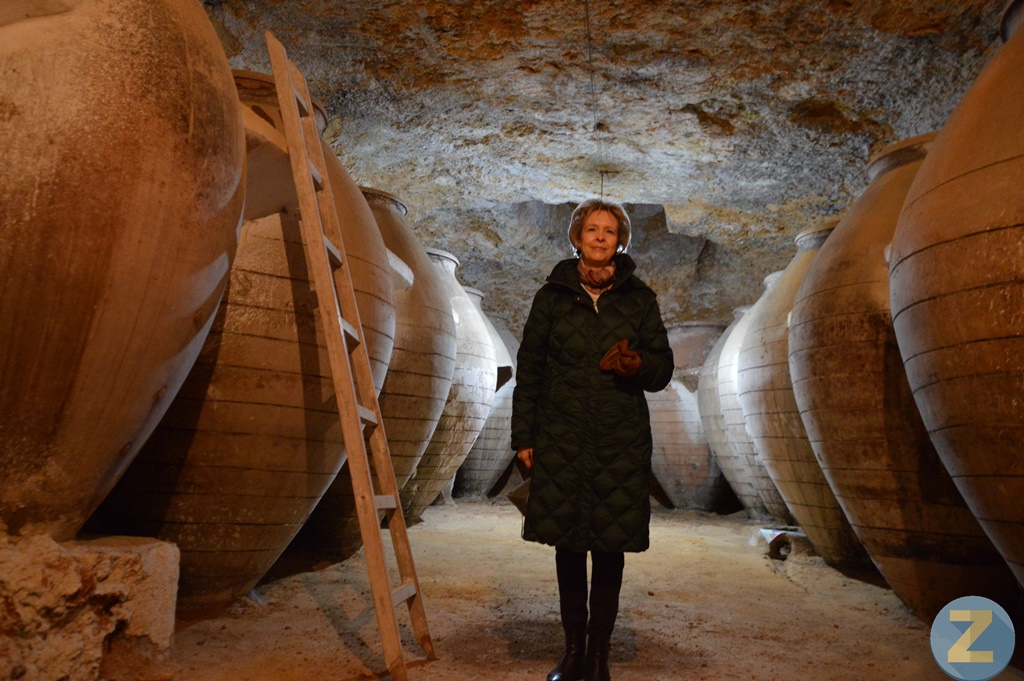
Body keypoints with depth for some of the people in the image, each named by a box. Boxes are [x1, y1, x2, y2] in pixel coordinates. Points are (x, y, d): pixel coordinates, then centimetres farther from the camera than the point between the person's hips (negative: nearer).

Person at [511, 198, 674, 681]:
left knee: (610, 544, 3)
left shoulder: (639, 298, 7)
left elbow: (663, 369, 8)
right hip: (560, 438, 0)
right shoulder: (552, 296, 6)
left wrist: (637, 365, -15)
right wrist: (523, 436, 1)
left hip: (621, 441, 0)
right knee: (567, 542, 7)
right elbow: (529, 368, 6)